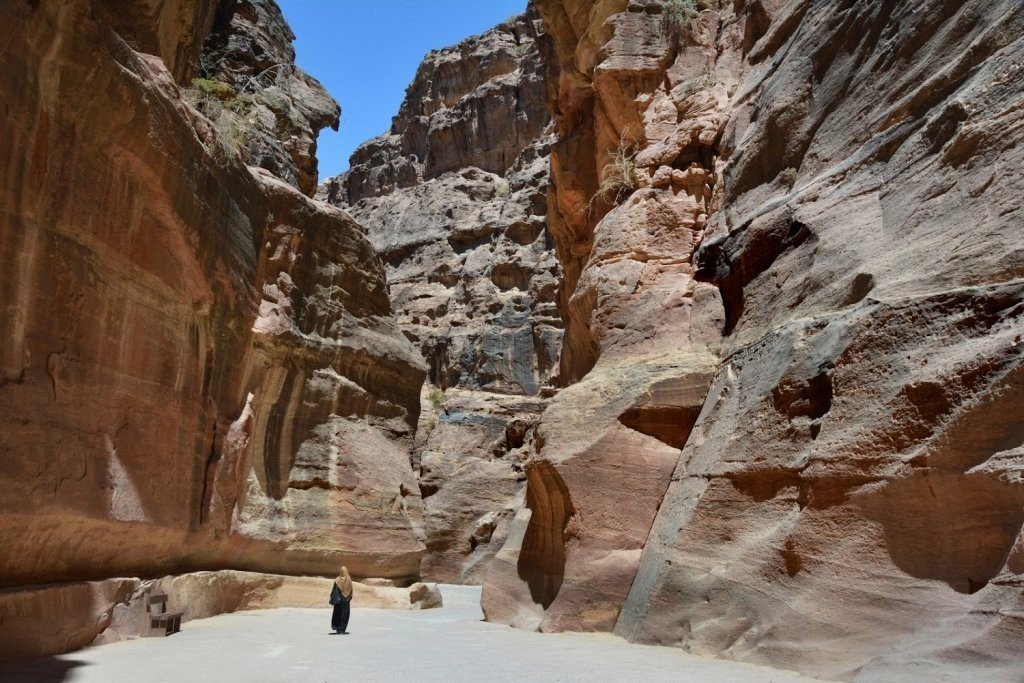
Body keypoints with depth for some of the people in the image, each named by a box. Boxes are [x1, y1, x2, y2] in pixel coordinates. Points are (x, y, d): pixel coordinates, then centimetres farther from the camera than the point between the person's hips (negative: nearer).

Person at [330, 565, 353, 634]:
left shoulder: (337, 580, -7)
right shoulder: (349, 579, -7)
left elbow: (334, 590, -6)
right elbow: (351, 590, -3)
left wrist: (332, 599, 2)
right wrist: (349, 598, 7)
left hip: (338, 599, 0)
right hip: (346, 600, 0)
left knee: (338, 613, 10)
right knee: (345, 614, 7)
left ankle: (338, 629, 9)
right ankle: (343, 629, 2)